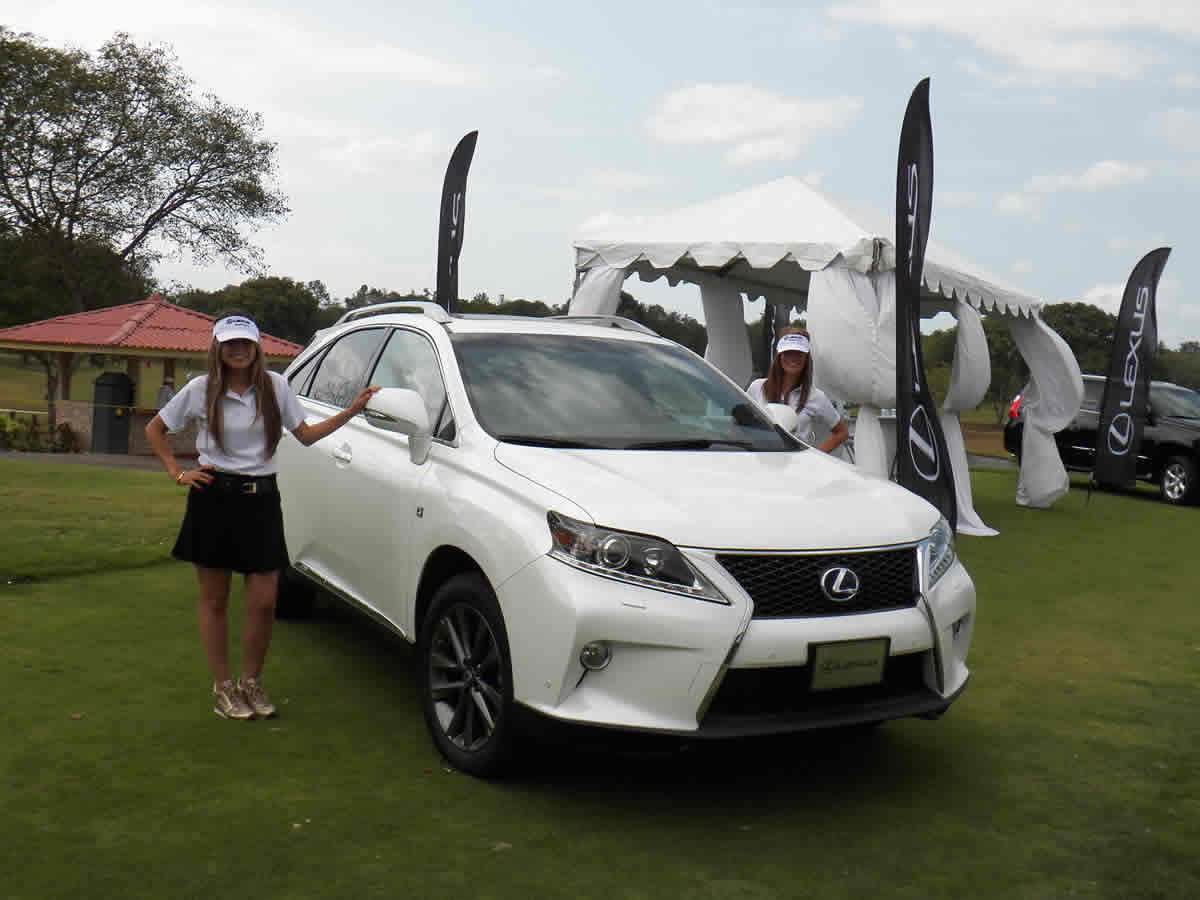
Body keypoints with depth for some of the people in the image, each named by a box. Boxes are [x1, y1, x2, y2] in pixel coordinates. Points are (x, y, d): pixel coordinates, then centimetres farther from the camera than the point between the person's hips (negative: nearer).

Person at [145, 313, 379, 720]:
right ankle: (222, 687, 19)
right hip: (214, 498, -1)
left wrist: (351, 411, 0)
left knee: (264, 602, -2)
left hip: (261, 499, 1)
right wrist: (177, 473, 1)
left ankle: (250, 682, 19)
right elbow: (154, 429, 12)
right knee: (214, 599, 6)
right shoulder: (201, 389, 0)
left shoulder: (275, 386, 4)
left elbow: (305, 434, 8)